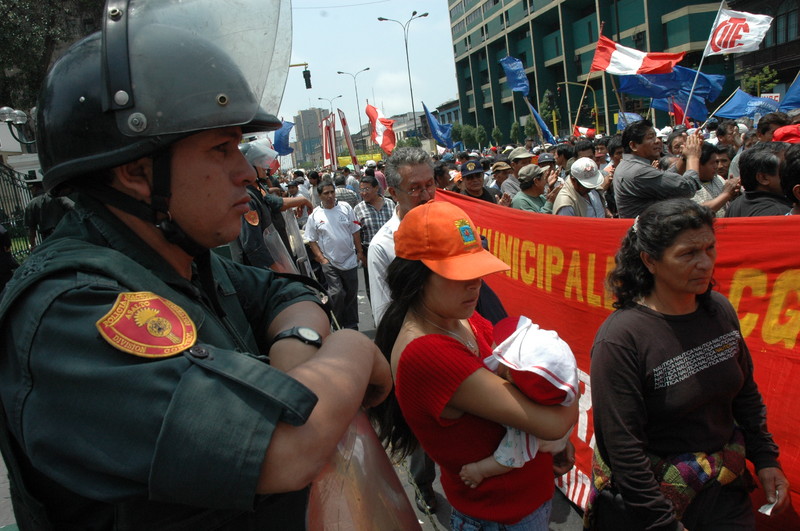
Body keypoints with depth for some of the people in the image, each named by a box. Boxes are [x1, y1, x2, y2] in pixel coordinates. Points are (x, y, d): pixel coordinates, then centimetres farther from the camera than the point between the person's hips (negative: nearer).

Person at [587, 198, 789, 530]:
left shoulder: (720, 310, -3)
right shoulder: (619, 339, -25)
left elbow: (746, 394, 12)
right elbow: (623, 448, -22)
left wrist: (766, 459, 8)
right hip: (647, 494, -5)